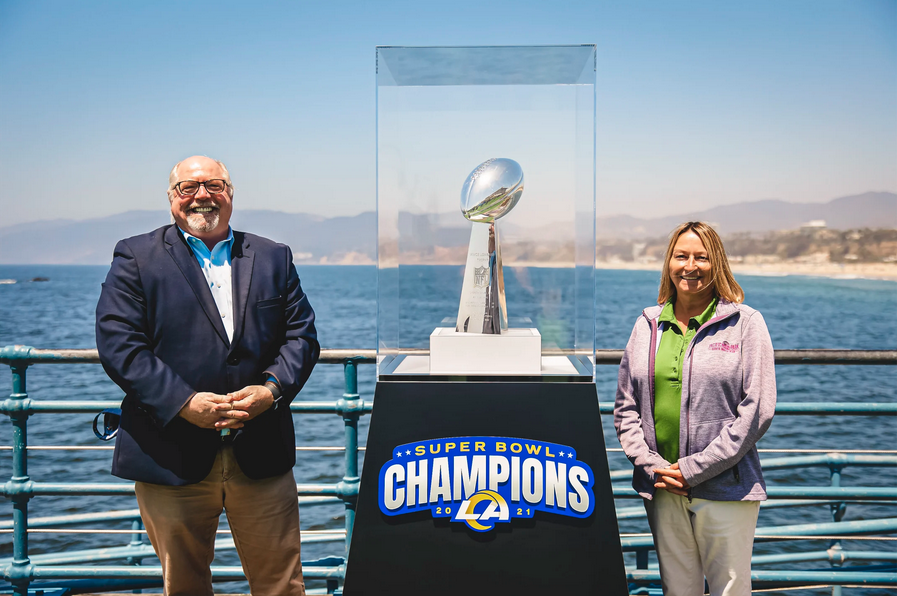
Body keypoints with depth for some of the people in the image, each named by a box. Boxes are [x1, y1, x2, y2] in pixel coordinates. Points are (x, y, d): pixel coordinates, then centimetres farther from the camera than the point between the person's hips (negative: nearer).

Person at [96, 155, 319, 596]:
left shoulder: (274, 258, 11)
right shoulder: (135, 257, 3)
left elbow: (301, 335, 7)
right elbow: (118, 344, -7)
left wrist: (272, 389, -12)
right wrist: (184, 403, -17)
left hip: (261, 456, 2)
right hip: (171, 457, -1)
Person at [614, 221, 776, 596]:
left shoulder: (745, 323, -2)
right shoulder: (647, 325, 10)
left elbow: (757, 409, -9)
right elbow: (625, 407, 11)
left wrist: (694, 468, -12)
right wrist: (651, 464, -5)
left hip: (724, 487, -3)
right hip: (661, 486, 4)